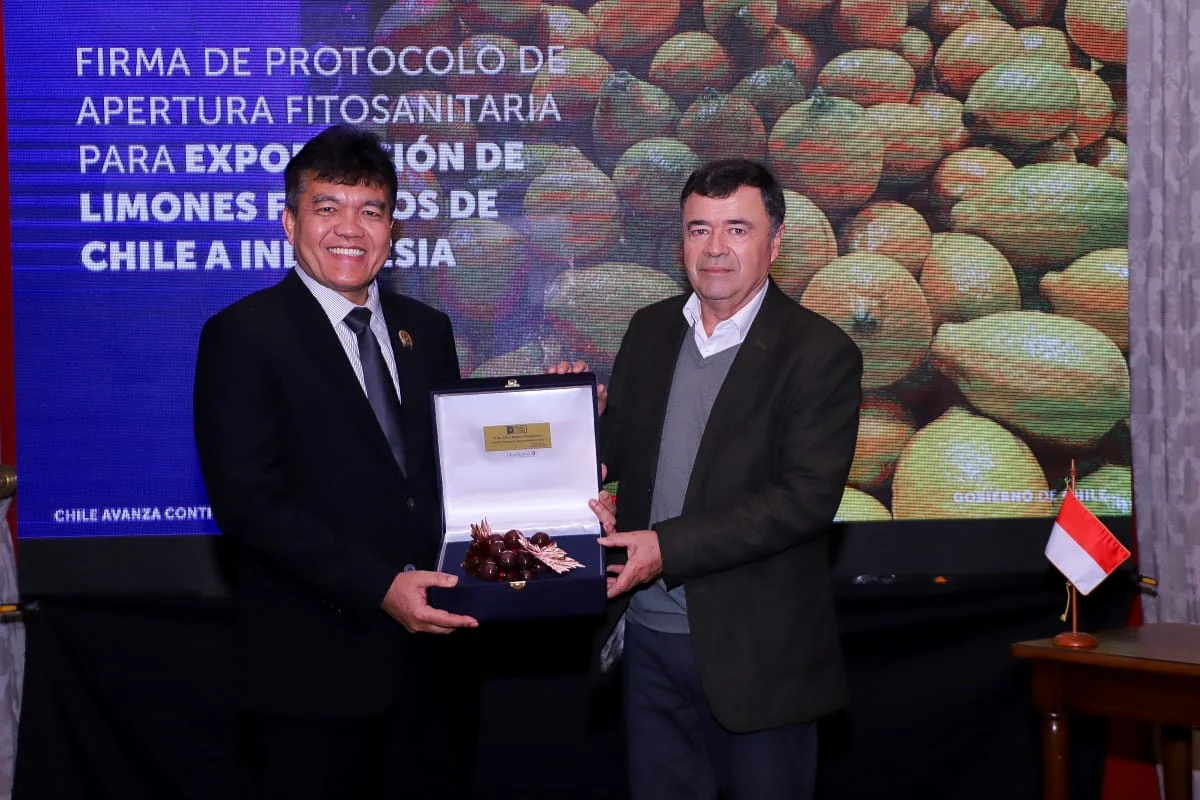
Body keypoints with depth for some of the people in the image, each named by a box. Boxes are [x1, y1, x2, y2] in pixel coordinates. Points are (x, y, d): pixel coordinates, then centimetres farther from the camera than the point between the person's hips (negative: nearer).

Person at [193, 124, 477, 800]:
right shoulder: (243, 336, -7)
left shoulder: (427, 330, 11)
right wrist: (380, 587, -21)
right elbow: (247, 501, -15)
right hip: (315, 662, -5)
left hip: (425, 640, 5)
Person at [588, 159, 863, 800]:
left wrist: (668, 547, -23)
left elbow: (806, 498, -18)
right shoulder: (650, 329, 8)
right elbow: (616, 437, 16)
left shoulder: (820, 353, -10)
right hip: (650, 633, 5)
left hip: (756, 651, -5)